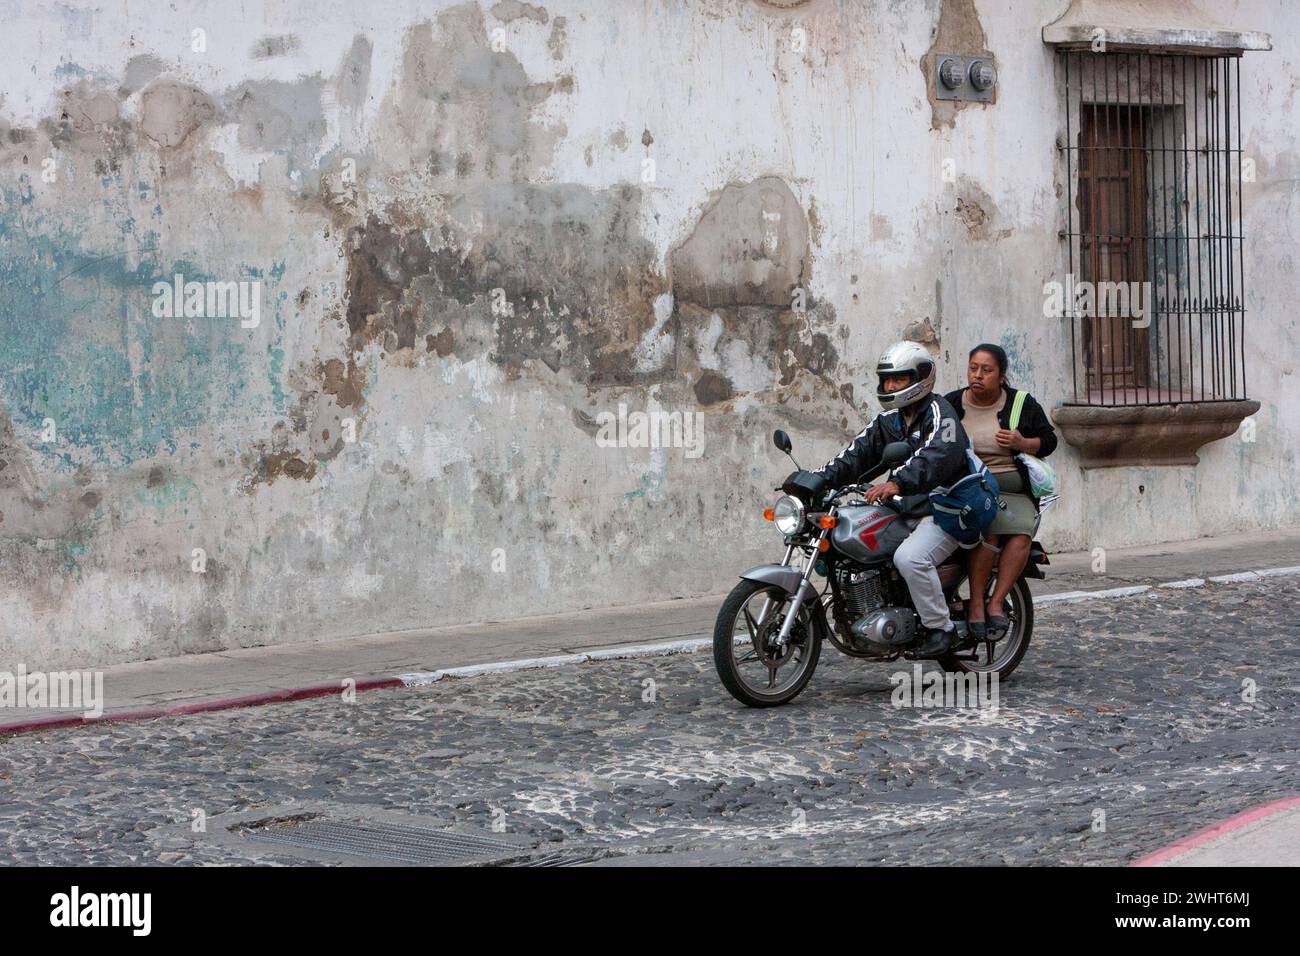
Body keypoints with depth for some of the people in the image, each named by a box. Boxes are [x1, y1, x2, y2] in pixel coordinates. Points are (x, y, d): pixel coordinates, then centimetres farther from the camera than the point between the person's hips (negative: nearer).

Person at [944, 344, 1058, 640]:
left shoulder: (1023, 404, 9)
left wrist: (1023, 443, -7)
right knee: (988, 529, -32)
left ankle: (996, 602, -24)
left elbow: (1048, 440, 13)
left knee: (1021, 533, -29)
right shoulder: (950, 405, 9)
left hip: (1014, 491, 2)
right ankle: (976, 603, -25)